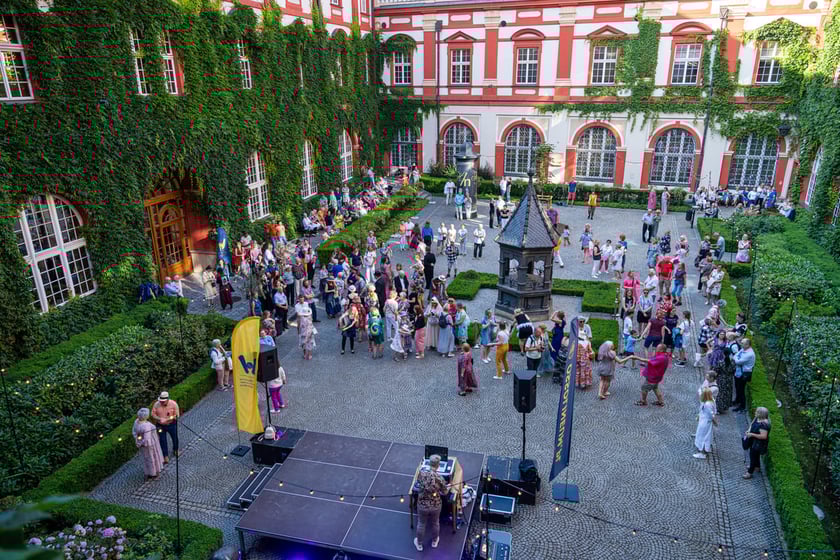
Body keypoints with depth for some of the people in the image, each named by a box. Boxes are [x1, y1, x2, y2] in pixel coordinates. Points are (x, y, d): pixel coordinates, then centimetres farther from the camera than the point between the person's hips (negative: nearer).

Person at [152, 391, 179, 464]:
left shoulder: (173, 404, -21)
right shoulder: (156, 404, -16)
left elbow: (176, 415, -17)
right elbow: (153, 414, -7)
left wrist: (167, 419, -28)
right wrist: (159, 419, -26)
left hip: (171, 425, 0)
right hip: (160, 426, 0)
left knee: (175, 438, 20)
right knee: (162, 441, 9)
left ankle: (175, 450, 49)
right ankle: (165, 456, 27)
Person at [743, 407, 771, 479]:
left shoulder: (764, 424, -34)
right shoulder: (757, 418, -7)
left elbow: (763, 436, -35)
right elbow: (752, 424, 13)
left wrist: (752, 434, -29)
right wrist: (749, 430, -3)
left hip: (759, 443, -9)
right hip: (753, 441, 9)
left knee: (753, 456, 4)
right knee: (755, 454, 27)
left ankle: (750, 472, 19)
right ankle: (757, 467, 49)